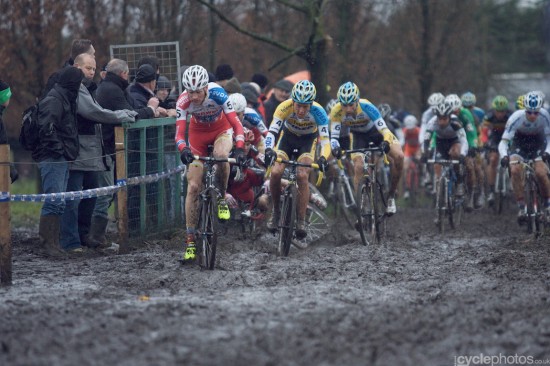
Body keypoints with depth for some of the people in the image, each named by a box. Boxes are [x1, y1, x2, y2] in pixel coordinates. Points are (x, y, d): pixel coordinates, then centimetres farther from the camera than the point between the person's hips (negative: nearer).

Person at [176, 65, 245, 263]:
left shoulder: (217, 94, -32)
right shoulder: (183, 101, -27)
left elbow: (236, 123, -34)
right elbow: (179, 131, -31)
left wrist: (240, 148, -49)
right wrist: (183, 149, -53)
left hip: (221, 130, -2)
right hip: (198, 134, 2)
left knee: (221, 155, -38)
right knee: (193, 187, -7)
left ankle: (222, 198, -11)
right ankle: (190, 240, 0)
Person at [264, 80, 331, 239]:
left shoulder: (318, 112, -33)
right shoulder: (284, 107, -33)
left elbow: (325, 140, -36)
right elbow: (272, 131, -37)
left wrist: (323, 158, -55)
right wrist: (269, 150, -56)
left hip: (308, 140, -1)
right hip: (288, 136, 1)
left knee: (302, 176, -24)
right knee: (276, 172, -20)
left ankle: (301, 221, -14)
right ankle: (276, 211, 3)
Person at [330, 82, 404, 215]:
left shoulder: (366, 106, -36)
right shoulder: (337, 112, -31)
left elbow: (385, 131, -39)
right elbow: (333, 137, -28)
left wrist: (386, 143, -60)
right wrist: (335, 148, -51)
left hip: (376, 130, -1)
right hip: (358, 135, 1)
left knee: (398, 156, -24)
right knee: (358, 167, -21)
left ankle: (391, 196, -7)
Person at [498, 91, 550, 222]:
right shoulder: (516, 118, -30)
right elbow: (504, 141, -28)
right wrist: (504, 156, -47)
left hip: (538, 146, 0)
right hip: (519, 145, 0)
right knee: (515, 170, -26)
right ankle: (522, 208, -16)